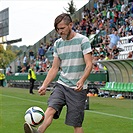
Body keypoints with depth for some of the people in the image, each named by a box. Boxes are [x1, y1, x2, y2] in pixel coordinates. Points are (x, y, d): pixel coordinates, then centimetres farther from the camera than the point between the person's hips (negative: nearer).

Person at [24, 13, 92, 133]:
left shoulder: (82, 40, -5)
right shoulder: (58, 43, 12)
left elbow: (89, 64, -11)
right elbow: (54, 68, 15)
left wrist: (82, 80, -27)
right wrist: (44, 85, 4)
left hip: (77, 88, -4)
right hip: (61, 85, 4)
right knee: (51, 108, -22)